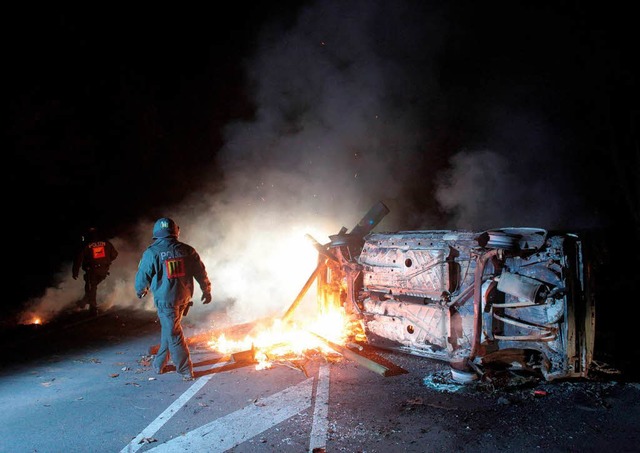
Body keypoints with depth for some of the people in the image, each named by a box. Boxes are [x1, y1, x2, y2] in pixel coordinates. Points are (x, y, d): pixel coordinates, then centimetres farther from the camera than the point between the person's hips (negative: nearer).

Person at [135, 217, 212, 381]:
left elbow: (143, 277, -2)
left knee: (173, 334, 4)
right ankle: (159, 363, 33)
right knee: (169, 329, 20)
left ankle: (186, 370, 8)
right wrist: (206, 291, 18)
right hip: (184, 298, 4)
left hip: (165, 299, -4)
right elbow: (201, 272, 4)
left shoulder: (151, 253, -11)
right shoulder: (187, 250, -1)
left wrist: (140, 291, 19)